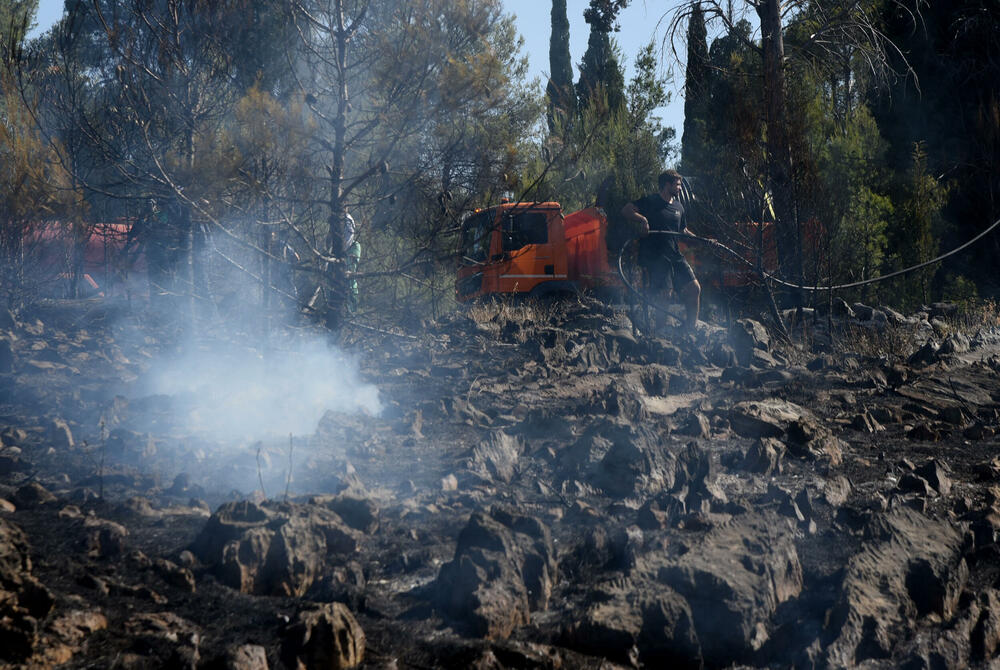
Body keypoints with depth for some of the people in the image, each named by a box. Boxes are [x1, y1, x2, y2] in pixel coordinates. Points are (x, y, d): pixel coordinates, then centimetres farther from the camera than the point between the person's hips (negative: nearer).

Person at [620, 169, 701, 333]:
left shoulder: (678, 207, 18)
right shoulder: (651, 201, -4)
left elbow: (683, 231, 26)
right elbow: (626, 211, -12)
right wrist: (643, 219, -27)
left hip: (674, 255, 7)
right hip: (654, 256, -7)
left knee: (694, 288, -1)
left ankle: (691, 330, 9)